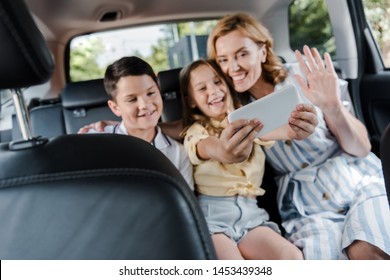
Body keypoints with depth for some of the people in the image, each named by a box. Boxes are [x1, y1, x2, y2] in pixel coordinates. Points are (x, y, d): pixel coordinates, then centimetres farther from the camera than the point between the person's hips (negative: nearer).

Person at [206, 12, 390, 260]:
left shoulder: (304, 82, -3)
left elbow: (361, 148, -4)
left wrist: (334, 107, -22)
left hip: (360, 181, 0)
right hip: (305, 205, 1)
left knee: (367, 253, -28)